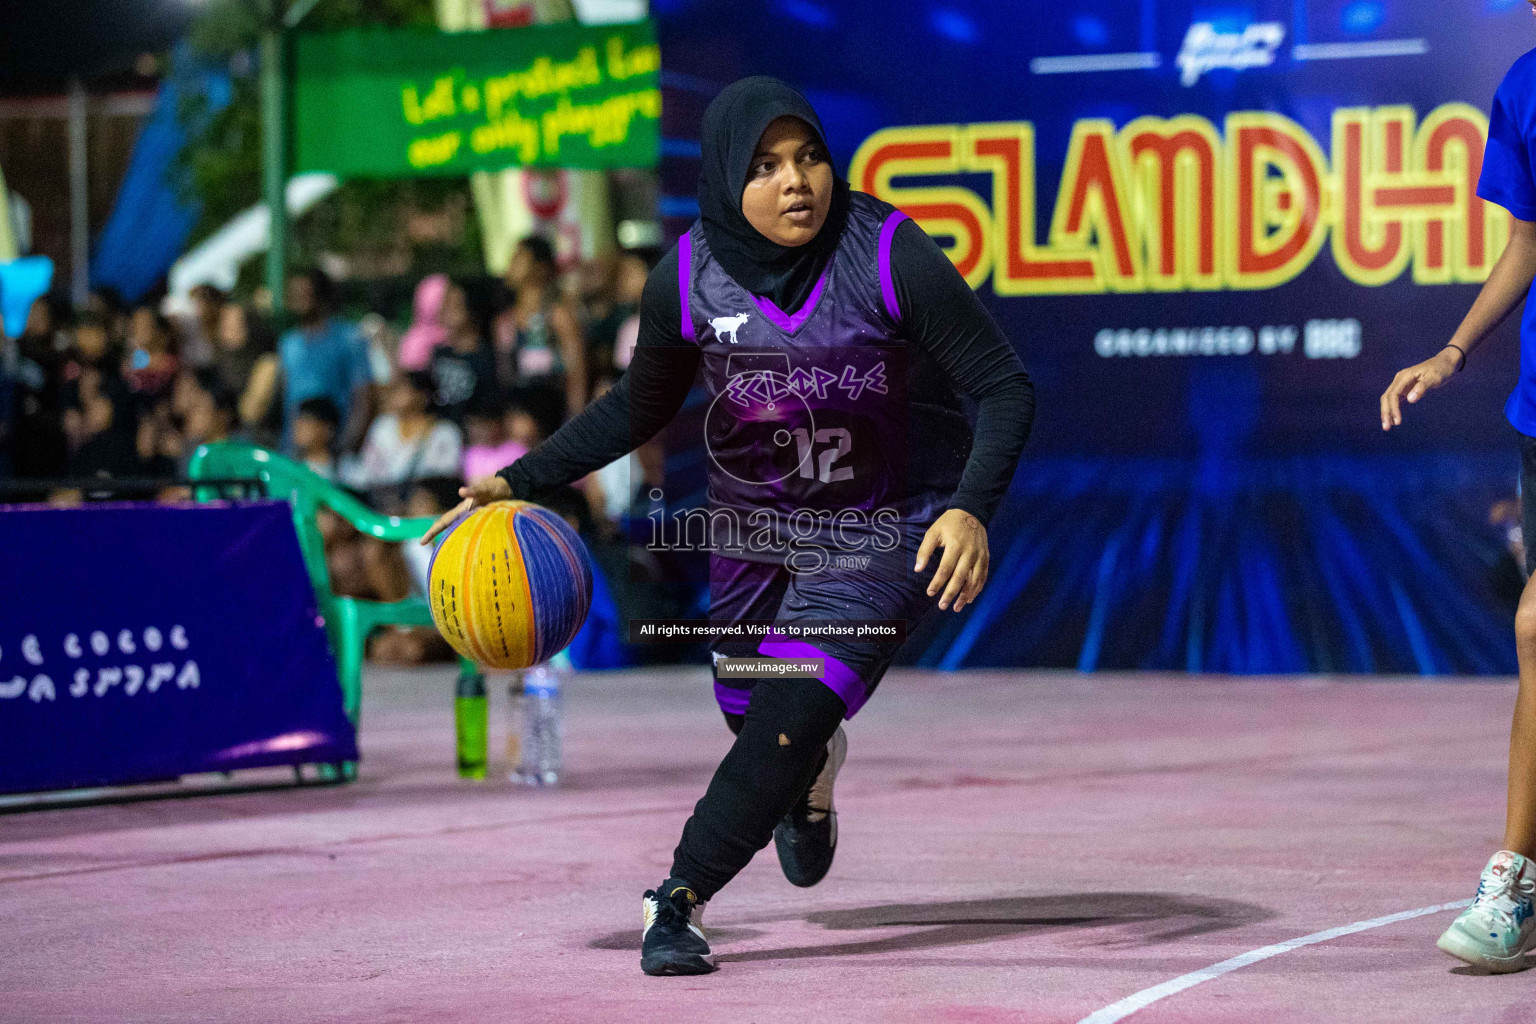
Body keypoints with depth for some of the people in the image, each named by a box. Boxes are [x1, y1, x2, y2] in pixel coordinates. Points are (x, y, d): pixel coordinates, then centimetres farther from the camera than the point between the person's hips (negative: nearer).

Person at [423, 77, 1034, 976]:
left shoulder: (891, 257, -24)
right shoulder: (690, 278, -14)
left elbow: (1005, 387, -19)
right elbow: (641, 407, 4)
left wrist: (971, 509, -34)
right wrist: (523, 480, -4)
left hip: (885, 528, -4)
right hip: (753, 522, 4)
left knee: (794, 713, -20)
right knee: (753, 710, 17)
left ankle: (682, 896, -9)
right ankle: (812, 775, 54)